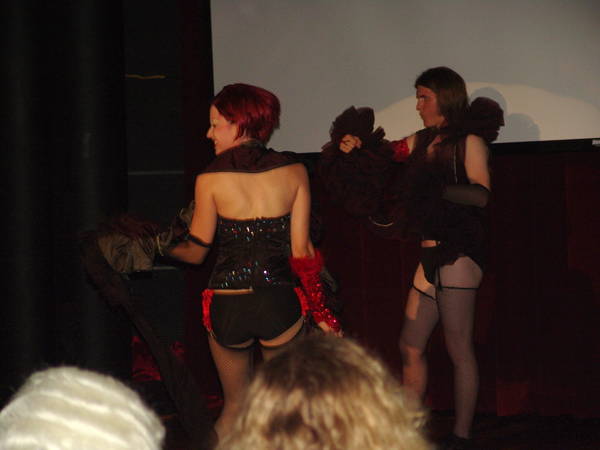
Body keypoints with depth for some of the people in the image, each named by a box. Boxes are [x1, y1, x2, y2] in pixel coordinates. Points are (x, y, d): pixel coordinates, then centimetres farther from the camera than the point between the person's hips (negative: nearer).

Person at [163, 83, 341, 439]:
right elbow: (301, 249, -1)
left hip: (227, 306, 0)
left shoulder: (211, 179, -4)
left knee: (235, 405, 18)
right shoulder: (294, 171, 0)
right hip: (280, 303, 0)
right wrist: (321, 311, 5)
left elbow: (195, 252, 5)